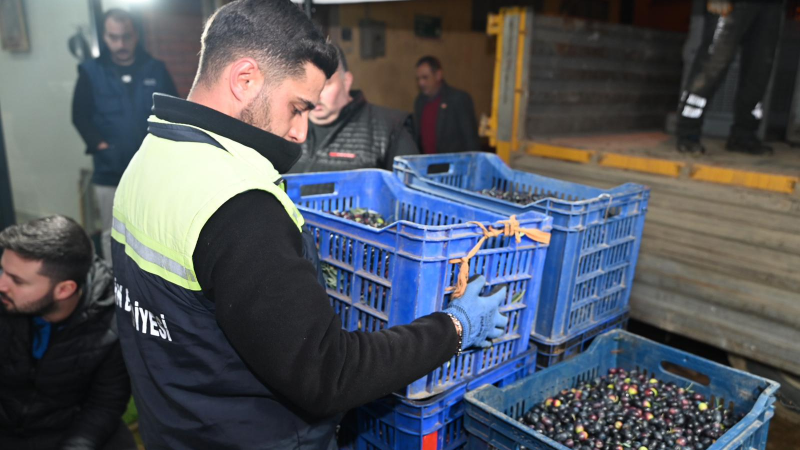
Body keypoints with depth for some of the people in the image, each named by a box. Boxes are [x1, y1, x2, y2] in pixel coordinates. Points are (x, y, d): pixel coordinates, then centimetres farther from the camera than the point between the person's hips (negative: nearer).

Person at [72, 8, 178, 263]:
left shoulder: (155, 69, 3)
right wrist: (101, 146, -13)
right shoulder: (91, 72, 1)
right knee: (113, 233, 8)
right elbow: (80, 116, 0)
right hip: (110, 171, -1)